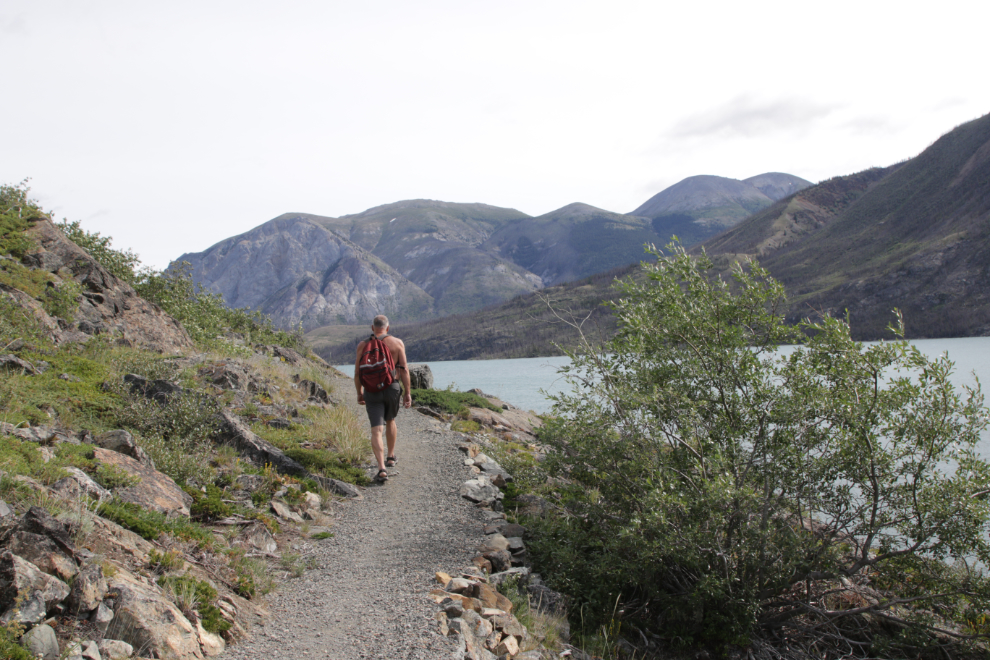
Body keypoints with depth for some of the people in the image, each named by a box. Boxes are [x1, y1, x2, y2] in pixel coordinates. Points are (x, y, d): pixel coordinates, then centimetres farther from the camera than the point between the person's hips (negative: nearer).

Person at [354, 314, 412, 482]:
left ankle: (382, 468, -17)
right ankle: (391, 457, 39)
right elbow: (404, 370, -5)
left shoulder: (363, 345, 2)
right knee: (390, 421, 25)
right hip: (392, 388, 1)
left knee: (376, 430, -4)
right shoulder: (397, 343, 0)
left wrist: (359, 393, 15)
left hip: (372, 391, -1)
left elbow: (357, 373, 3)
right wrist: (407, 392, 0)